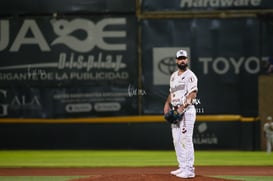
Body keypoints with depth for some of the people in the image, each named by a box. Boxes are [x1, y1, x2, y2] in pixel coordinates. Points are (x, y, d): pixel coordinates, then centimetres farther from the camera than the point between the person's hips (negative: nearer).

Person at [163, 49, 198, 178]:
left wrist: (182, 107, -23)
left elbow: (193, 94, -16)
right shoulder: (173, 76, 18)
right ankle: (182, 167, 16)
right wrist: (167, 103, 8)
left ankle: (189, 169, -12)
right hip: (175, 111, 9)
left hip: (186, 110, -9)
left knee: (186, 139, -12)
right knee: (176, 140, 10)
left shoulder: (190, 76, -7)